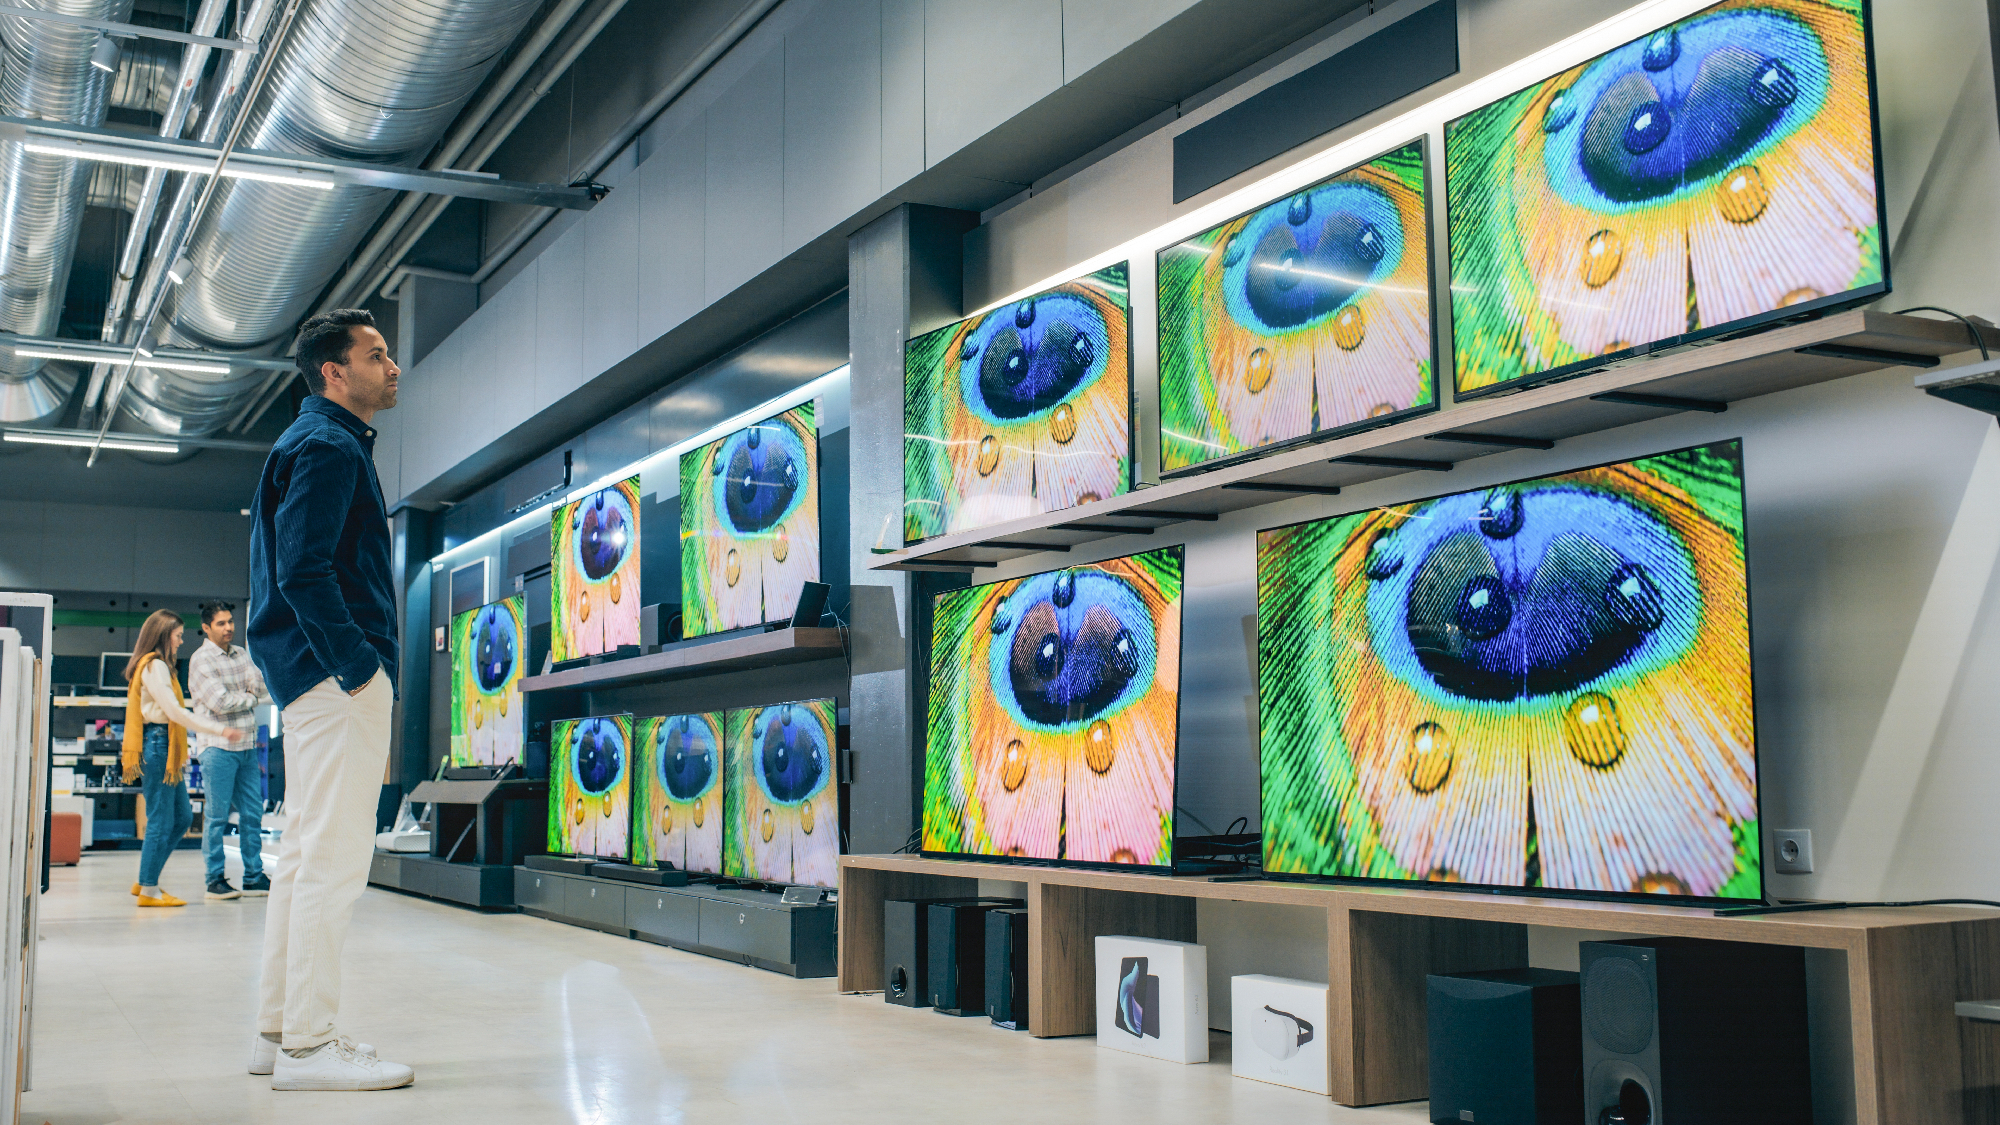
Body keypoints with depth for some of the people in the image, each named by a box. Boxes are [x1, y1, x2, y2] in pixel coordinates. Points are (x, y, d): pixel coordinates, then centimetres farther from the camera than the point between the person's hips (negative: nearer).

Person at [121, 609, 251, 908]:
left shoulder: (157, 666, 20)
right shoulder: (154, 666, -10)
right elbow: (174, 711, -16)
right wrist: (220, 730, -16)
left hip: (165, 748, 10)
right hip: (157, 745, -10)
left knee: (182, 817, 12)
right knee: (161, 821, -6)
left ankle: (145, 881, 17)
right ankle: (149, 890, 0)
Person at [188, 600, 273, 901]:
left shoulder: (241, 655, 14)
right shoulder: (201, 659, -5)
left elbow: (265, 691, 4)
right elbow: (220, 702, -14)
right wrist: (250, 698, 0)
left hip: (247, 746, 6)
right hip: (217, 746, -6)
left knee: (252, 814, 7)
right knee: (217, 815, -2)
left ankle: (254, 877, 12)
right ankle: (215, 879, 5)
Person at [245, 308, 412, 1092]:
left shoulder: (329, 444, 23)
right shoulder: (328, 446, -9)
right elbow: (303, 572, -20)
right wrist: (359, 667, -21)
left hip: (316, 675, 11)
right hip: (337, 677, -11)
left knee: (307, 853, 13)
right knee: (334, 857, -10)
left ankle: (280, 1030, 19)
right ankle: (308, 1044, -7)